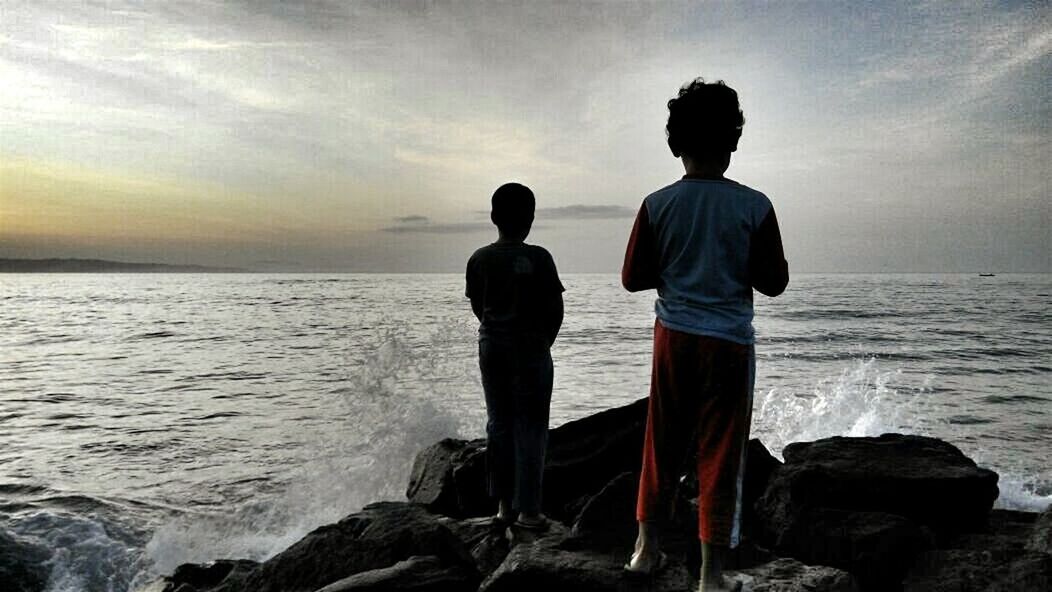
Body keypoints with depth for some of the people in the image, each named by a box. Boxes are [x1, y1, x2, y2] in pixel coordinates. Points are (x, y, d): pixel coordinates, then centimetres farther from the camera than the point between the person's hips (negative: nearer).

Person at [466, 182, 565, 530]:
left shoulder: (479, 259, -1)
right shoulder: (538, 258, -11)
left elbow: (478, 307, 6)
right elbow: (556, 309, -7)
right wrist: (544, 341, 9)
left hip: (491, 346, 4)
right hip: (530, 348, -4)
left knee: (499, 424, 13)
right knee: (531, 428, 4)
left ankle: (503, 505, 19)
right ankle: (528, 510, 7)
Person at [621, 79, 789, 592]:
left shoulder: (658, 205, -4)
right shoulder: (754, 206, -7)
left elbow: (632, 278, 0)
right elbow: (774, 282, -2)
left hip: (673, 337, 2)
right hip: (728, 342, -2)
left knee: (663, 447, 16)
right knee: (720, 454, 6)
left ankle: (647, 548, 25)